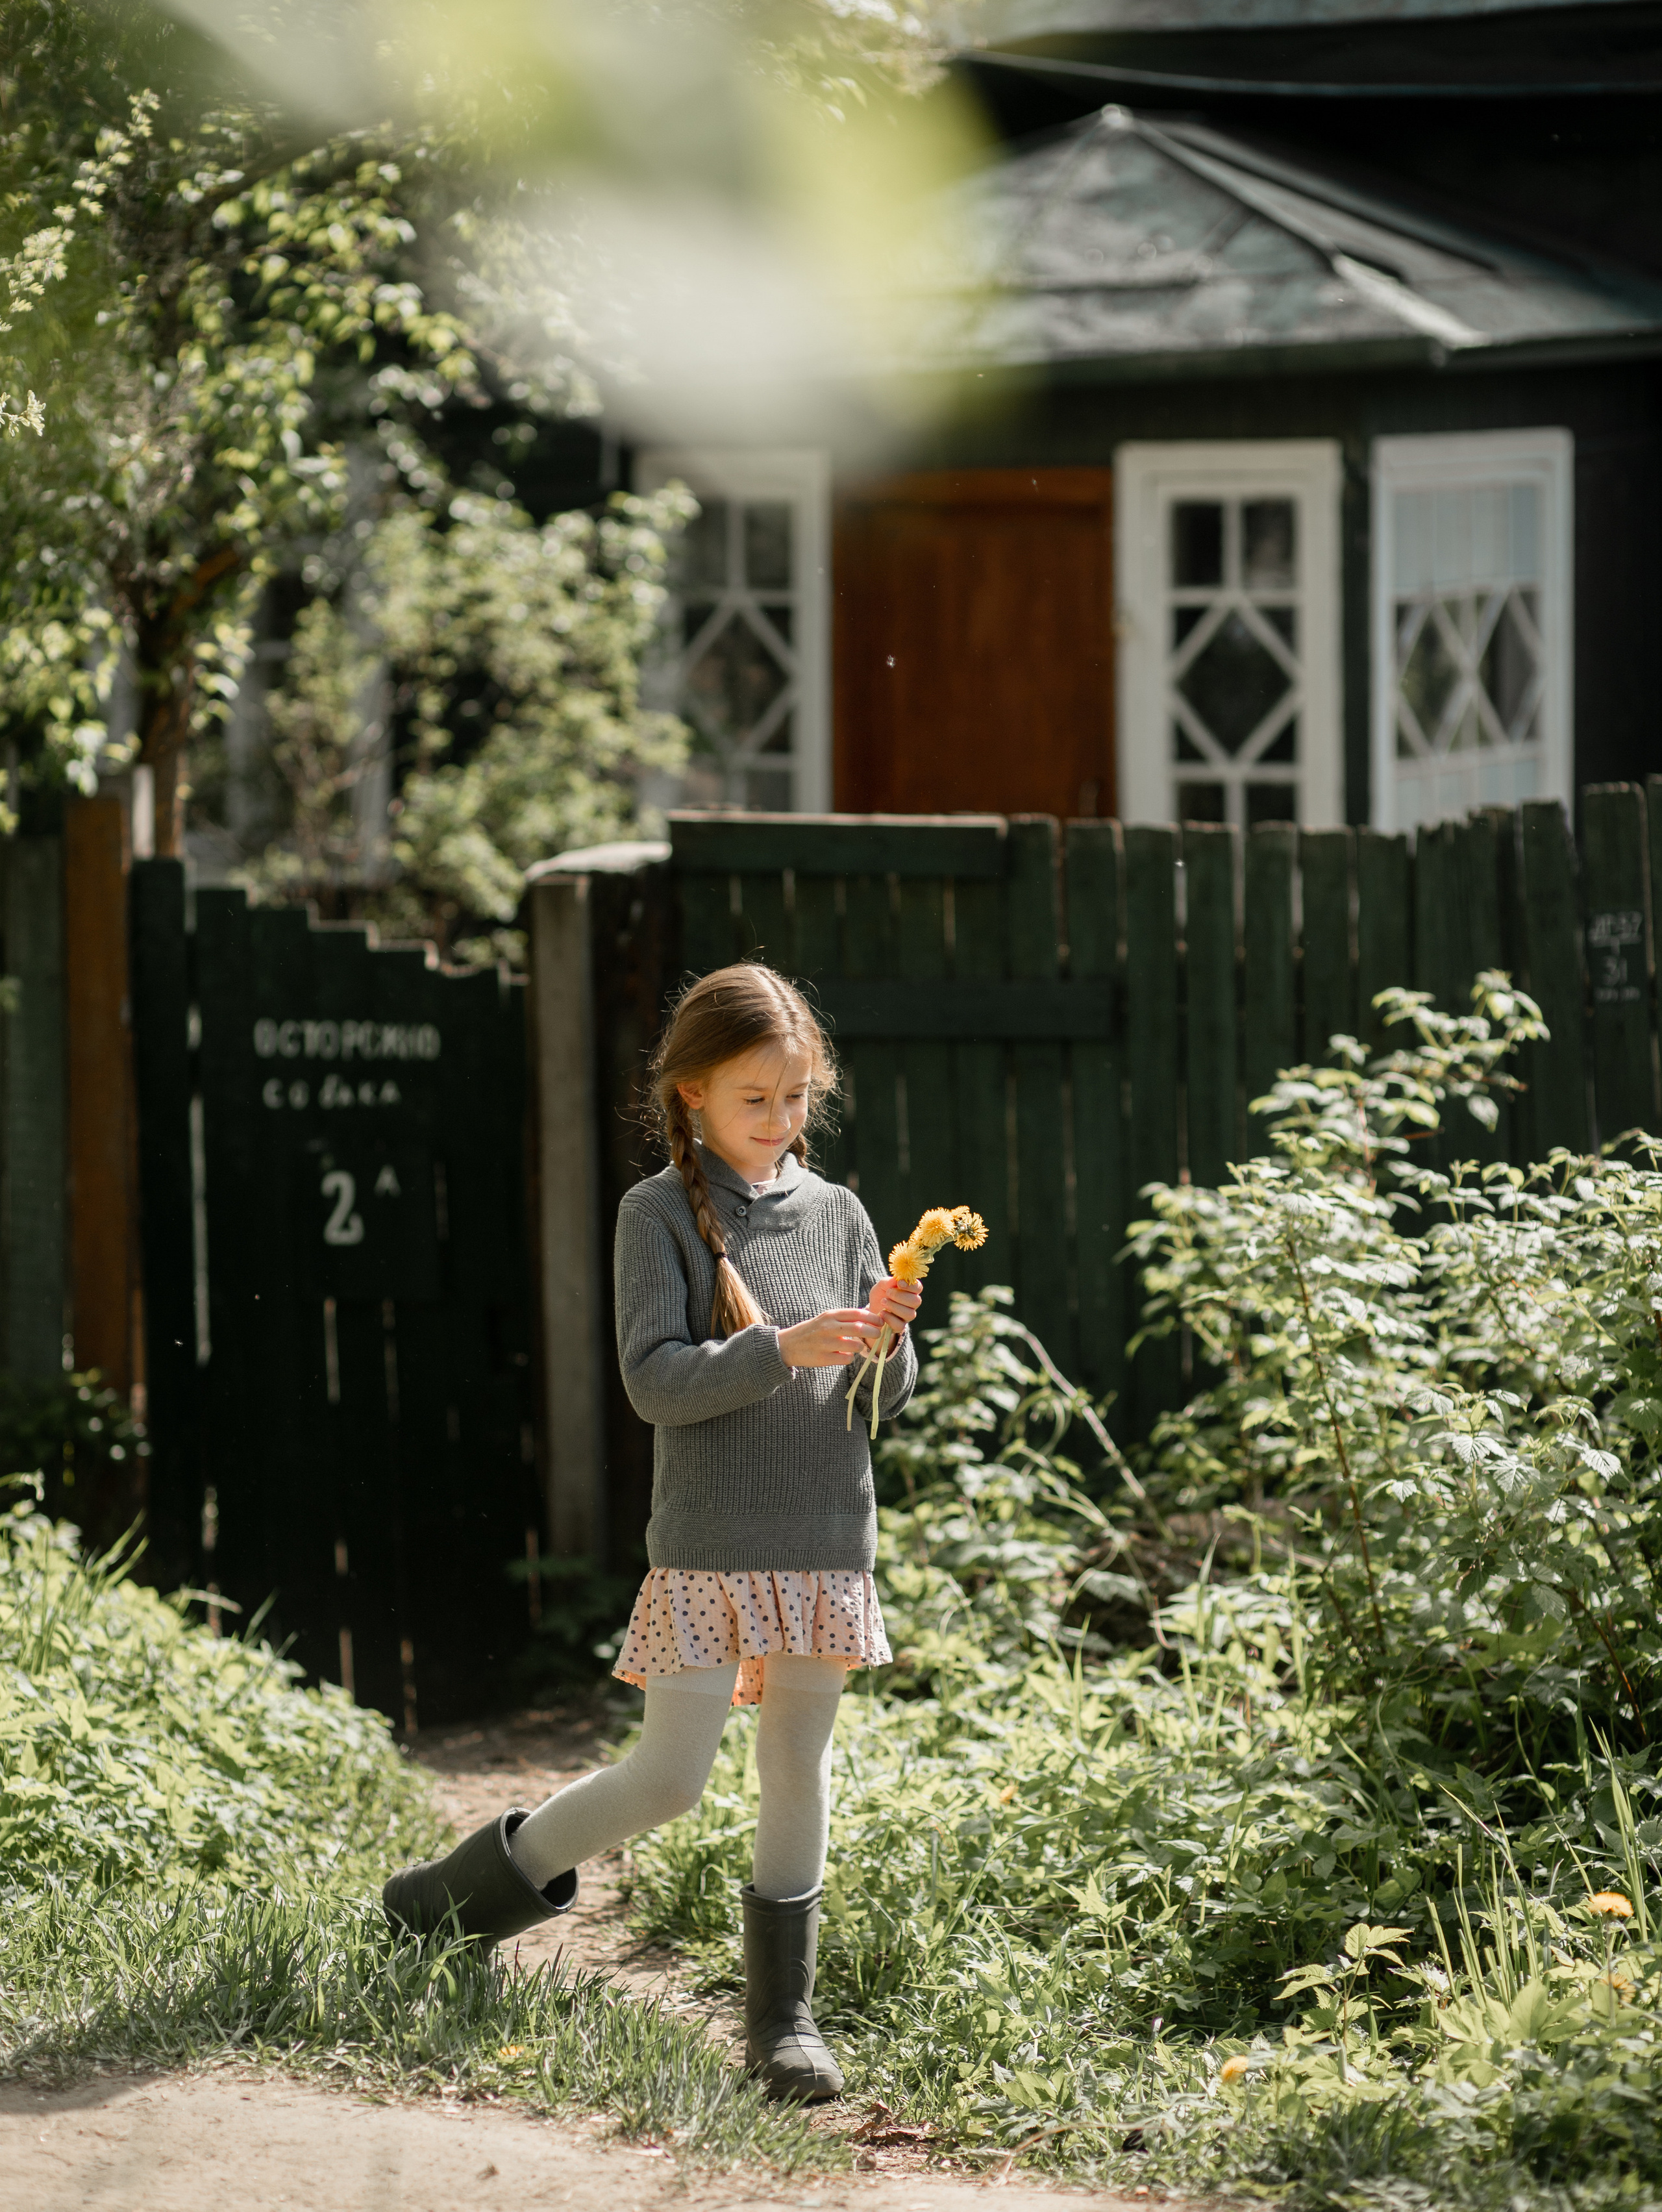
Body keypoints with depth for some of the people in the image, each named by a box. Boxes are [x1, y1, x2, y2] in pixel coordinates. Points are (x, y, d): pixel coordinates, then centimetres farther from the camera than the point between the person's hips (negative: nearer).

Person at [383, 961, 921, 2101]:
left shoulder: (837, 1214, 8)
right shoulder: (661, 1213, -3)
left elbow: (885, 1398, 9)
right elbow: (655, 1381, -13)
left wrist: (888, 1338, -13)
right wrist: (781, 1349, -24)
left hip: (826, 1539, 4)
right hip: (707, 1545, -4)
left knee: (800, 1769, 8)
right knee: (667, 1781, -5)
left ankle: (783, 2011, 17)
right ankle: (504, 1871, 21)